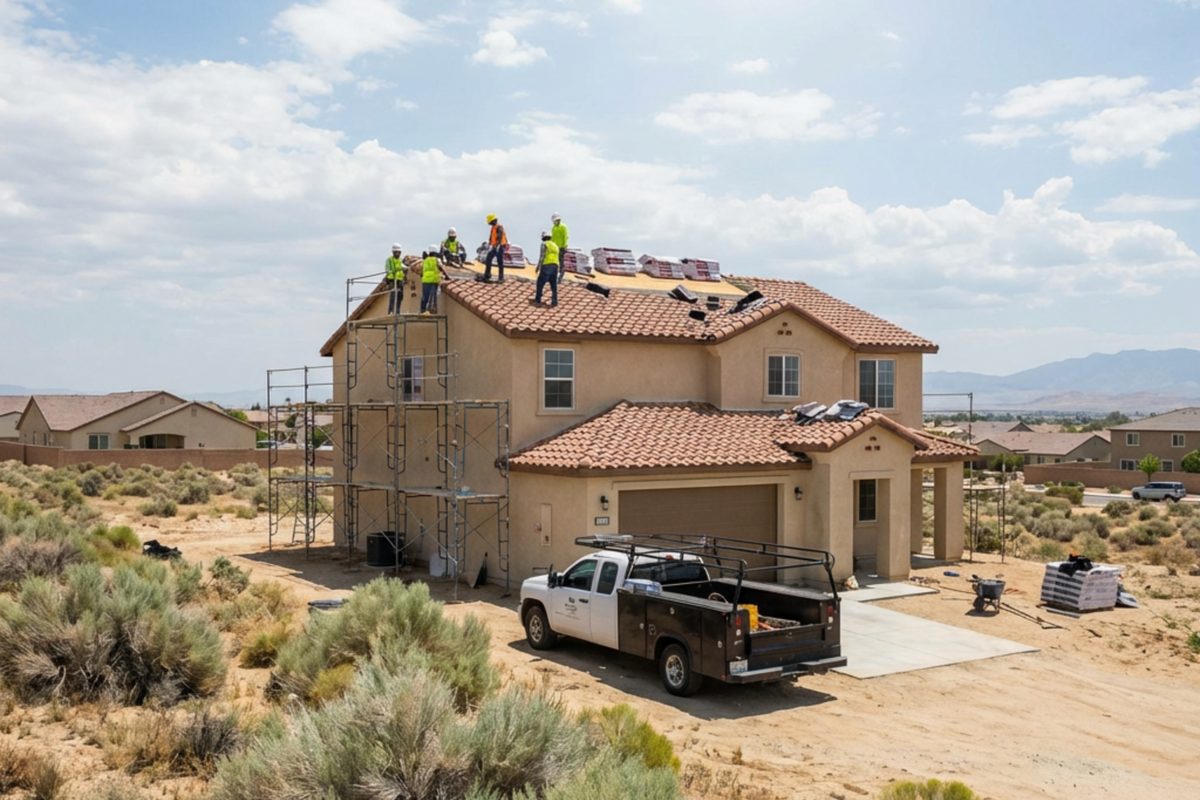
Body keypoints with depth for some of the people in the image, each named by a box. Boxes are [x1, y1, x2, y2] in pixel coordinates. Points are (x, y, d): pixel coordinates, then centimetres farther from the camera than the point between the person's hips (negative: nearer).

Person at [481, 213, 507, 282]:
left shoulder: (499, 227, -14)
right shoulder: (493, 227, 16)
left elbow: (500, 237, -24)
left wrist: (498, 245, -30)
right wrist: (489, 244, 22)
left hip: (499, 247, -10)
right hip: (494, 247, 10)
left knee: (500, 263, -6)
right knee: (488, 260, 7)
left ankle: (501, 278, -2)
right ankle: (487, 276, 14)